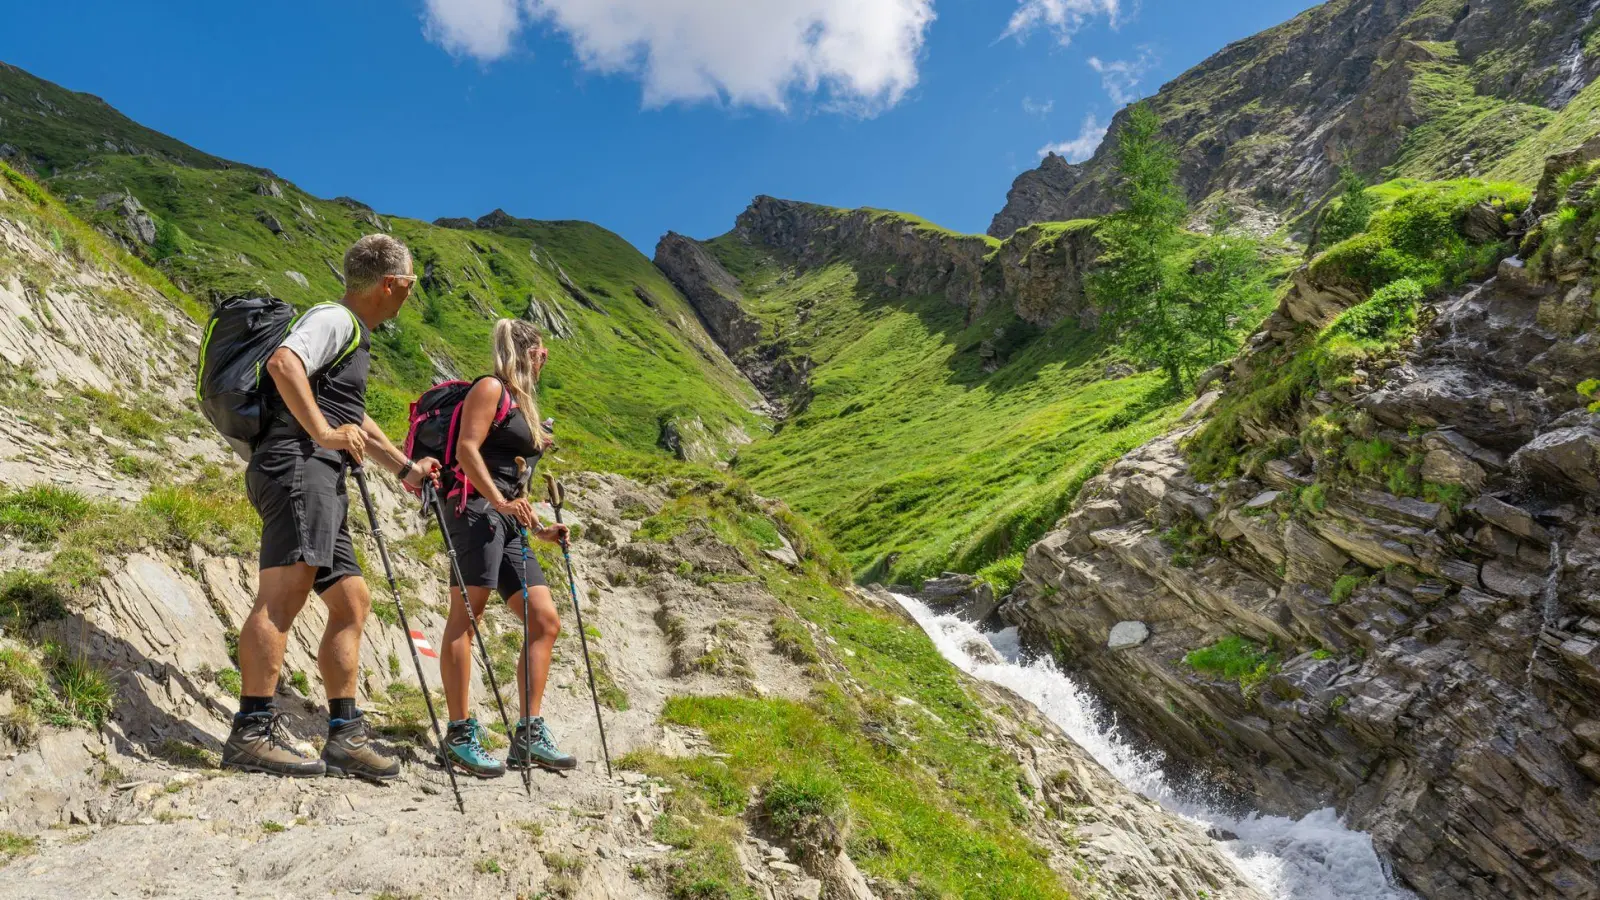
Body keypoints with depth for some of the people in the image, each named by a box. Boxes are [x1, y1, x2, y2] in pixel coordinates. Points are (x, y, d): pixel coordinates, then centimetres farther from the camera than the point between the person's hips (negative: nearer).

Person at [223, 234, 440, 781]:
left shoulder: (355, 336, 29)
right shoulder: (335, 318, -2)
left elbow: (355, 419, 38)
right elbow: (283, 362, -22)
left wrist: (404, 468, 36)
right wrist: (323, 432, -22)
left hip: (322, 479, 10)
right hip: (298, 465, -10)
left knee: (352, 601, 7)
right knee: (285, 591, -18)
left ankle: (345, 735, 8)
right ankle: (252, 731, -20)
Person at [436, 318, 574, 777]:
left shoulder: (522, 403, 27)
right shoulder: (491, 387, 2)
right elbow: (466, 449, -11)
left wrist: (540, 529, 20)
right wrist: (500, 502, -21)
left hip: (507, 520, 9)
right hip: (476, 509, -9)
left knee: (545, 621, 2)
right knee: (466, 614, -11)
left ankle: (529, 736, 5)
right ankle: (460, 735, -9)